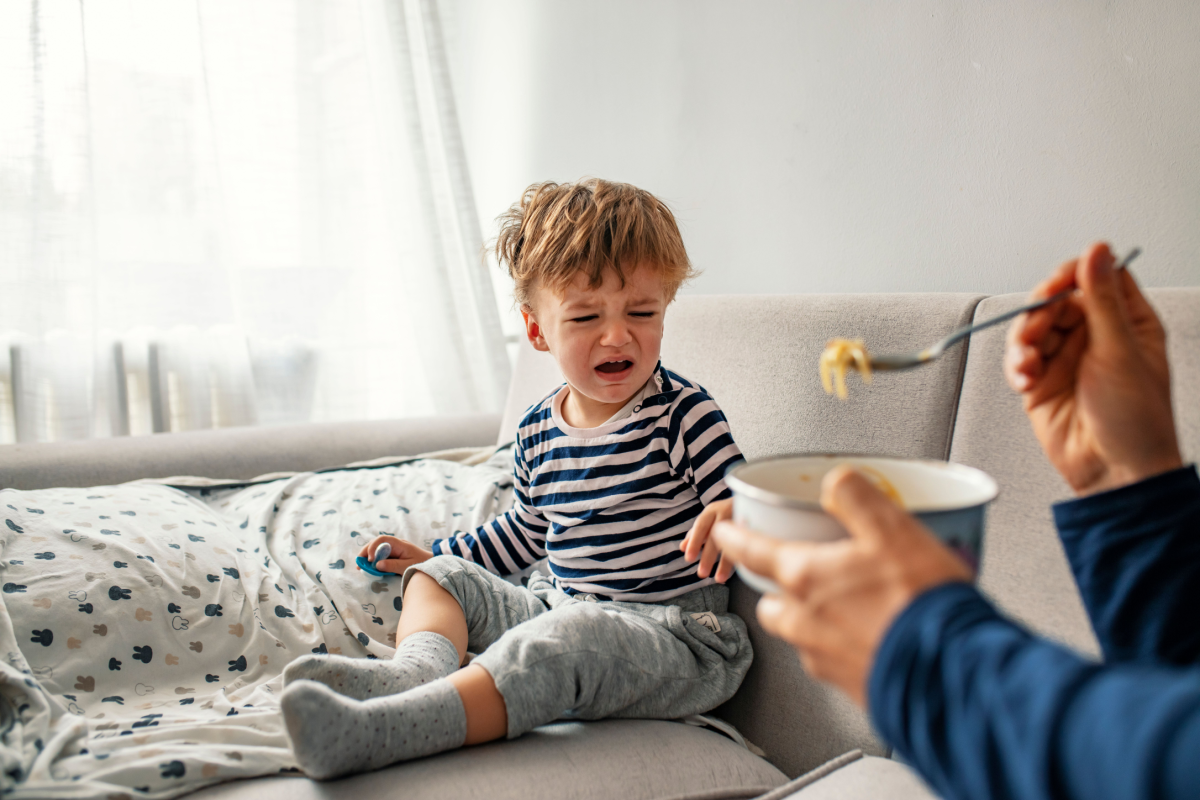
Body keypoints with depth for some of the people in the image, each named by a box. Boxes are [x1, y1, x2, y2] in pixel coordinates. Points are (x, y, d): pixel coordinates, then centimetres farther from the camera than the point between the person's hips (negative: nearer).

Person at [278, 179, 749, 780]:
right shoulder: (536, 432, 6)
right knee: (443, 575, 5)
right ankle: (417, 667, -28)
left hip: (675, 635, -7)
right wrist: (434, 553, 28)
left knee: (570, 635, -37)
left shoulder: (683, 413, -11)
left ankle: (381, 731, -47)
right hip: (557, 610, 7)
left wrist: (732, 518, -37)